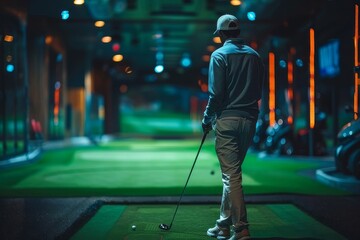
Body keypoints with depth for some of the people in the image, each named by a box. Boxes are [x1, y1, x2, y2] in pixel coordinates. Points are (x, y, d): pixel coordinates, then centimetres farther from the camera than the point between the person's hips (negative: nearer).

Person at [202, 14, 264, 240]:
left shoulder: (220, 55, -6)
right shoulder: (254, 55, 10)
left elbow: (216, 93, -11)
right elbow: (258, 92, 10)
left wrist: (207, 119, 0)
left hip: (227, 120, -6)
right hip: (249, 120, 6)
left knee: (231, 174, -4)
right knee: (232, 173, 13)